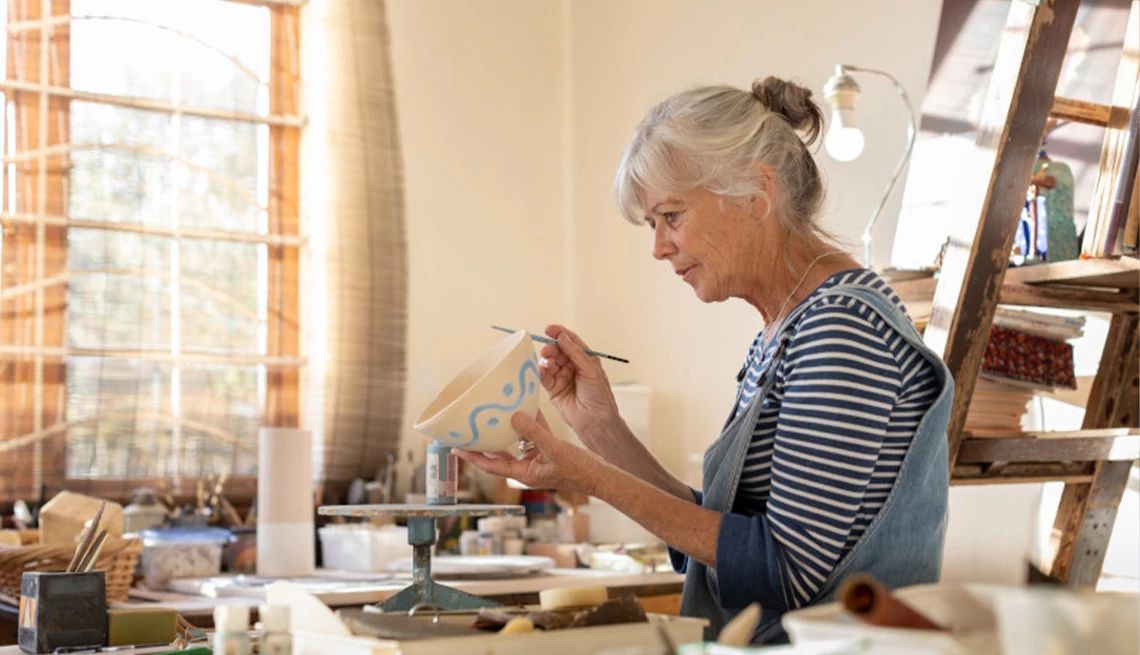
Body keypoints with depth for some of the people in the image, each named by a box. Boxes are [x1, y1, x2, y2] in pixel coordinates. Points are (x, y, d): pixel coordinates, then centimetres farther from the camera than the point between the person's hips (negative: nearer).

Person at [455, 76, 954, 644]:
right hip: (758, 644, 8)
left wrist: (594, 479, -15)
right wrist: (601, 429, 6)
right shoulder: (774, 340, 13)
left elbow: (792, 570, -17)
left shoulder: (845, 323, -14)